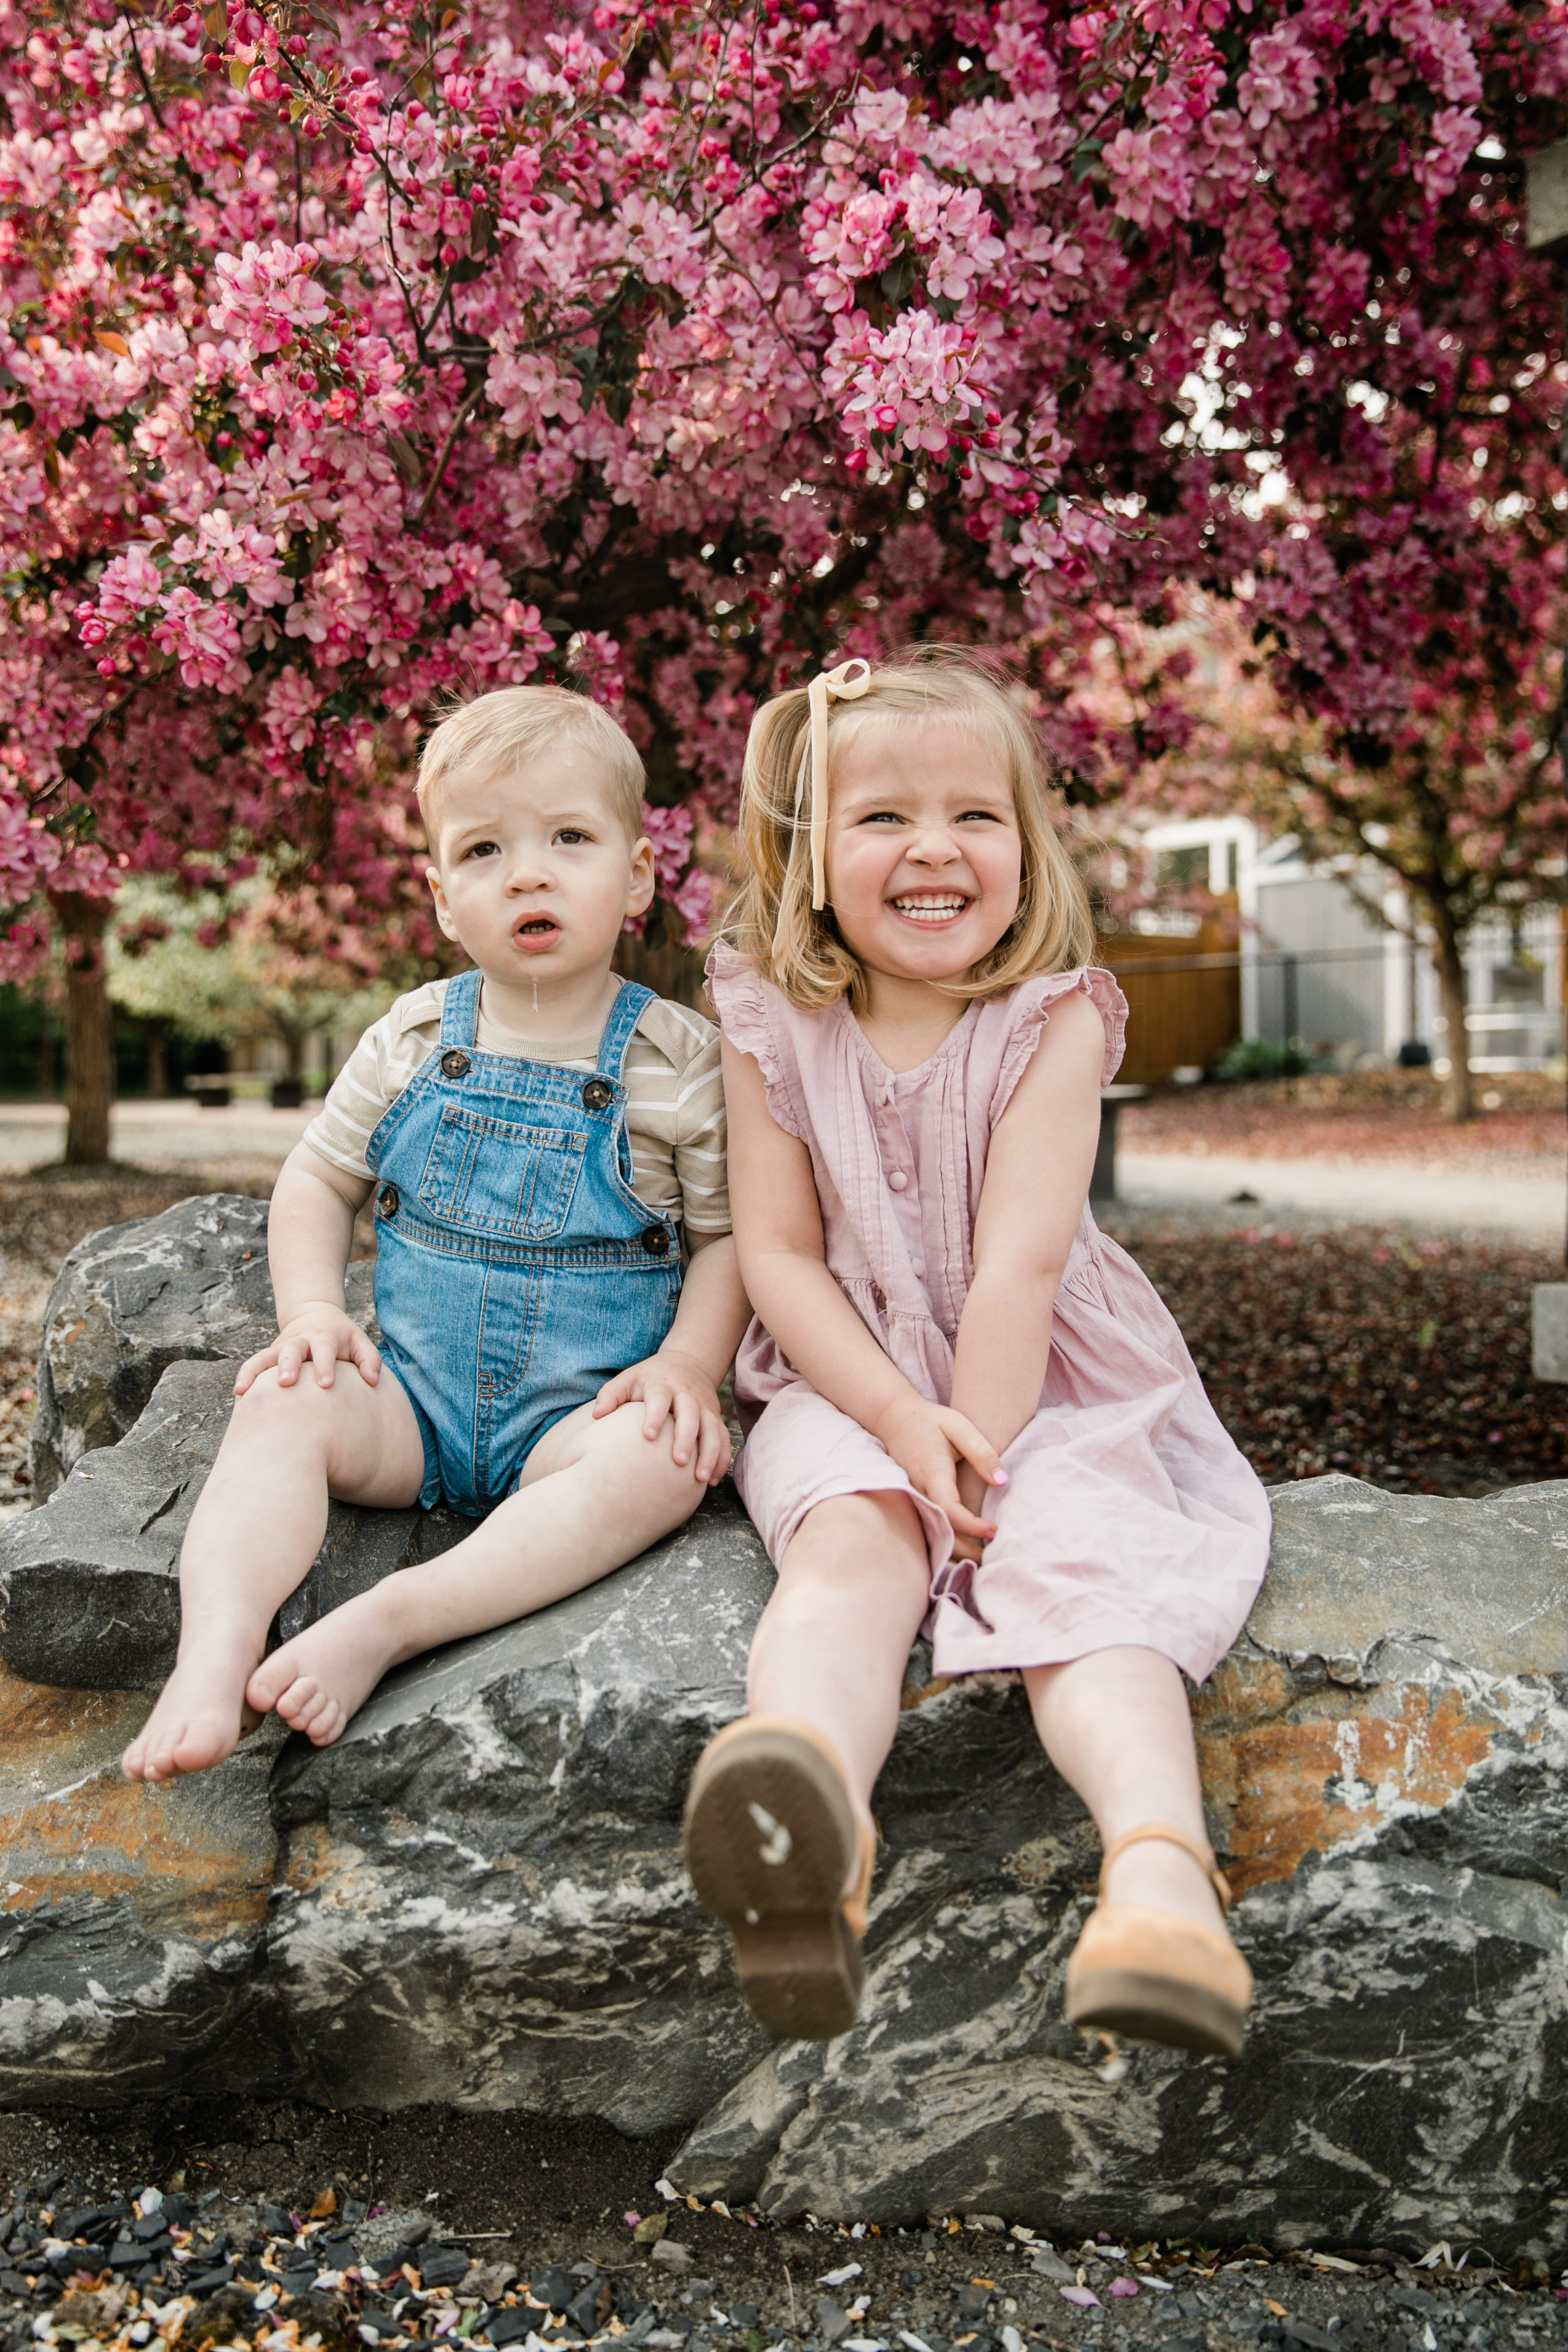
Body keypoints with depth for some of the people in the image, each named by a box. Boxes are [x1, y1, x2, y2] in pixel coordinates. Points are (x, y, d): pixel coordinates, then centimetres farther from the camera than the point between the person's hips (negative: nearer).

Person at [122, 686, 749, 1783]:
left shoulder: (684, 1062, -4)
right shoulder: (411, 1043, 3)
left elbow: (730, 1232, 0)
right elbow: (316, 1182, 13)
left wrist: (690, 1362, -16)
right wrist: (315, 1312, -4)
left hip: (584, 1413, -2)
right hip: (415, 1399, 3)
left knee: (669, 1458, -33)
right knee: (286, 1404, -24)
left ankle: (387, 1619, -38)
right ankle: (216, 1652, -35)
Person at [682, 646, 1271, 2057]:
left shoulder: (1055, 1018, -9)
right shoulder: (775, 1026, -3)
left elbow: (1016, 1268, -16)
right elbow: (779, 1254, -5)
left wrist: (975, 1463, -20)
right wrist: (904, 1425, -16)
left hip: (1051, 1385, 0)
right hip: (854, 1382, 0)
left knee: (1079, 1566, -27)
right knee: (847, 1549, -28)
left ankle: (1161, 1863, -45)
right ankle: (810, 1842, -55)